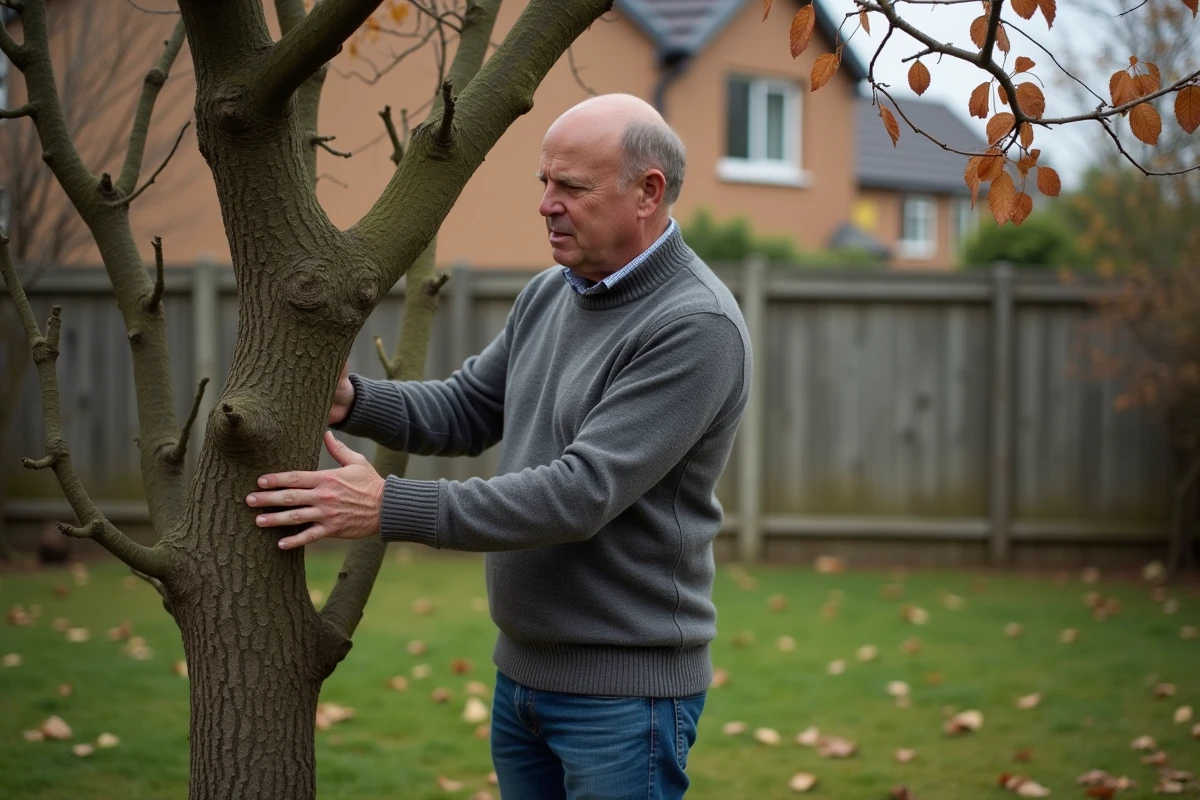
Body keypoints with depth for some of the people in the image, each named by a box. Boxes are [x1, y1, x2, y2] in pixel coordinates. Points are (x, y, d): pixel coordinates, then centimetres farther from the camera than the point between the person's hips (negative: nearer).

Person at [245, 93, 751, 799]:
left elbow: (581, 492, -26)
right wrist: (350, 400, -7)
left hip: (624, 689, -8)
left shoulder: (698, 327, -20)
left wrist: (390, 508, -27)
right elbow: (466, 410, 14)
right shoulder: (549, 296, 7)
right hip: (522, 670, 8)